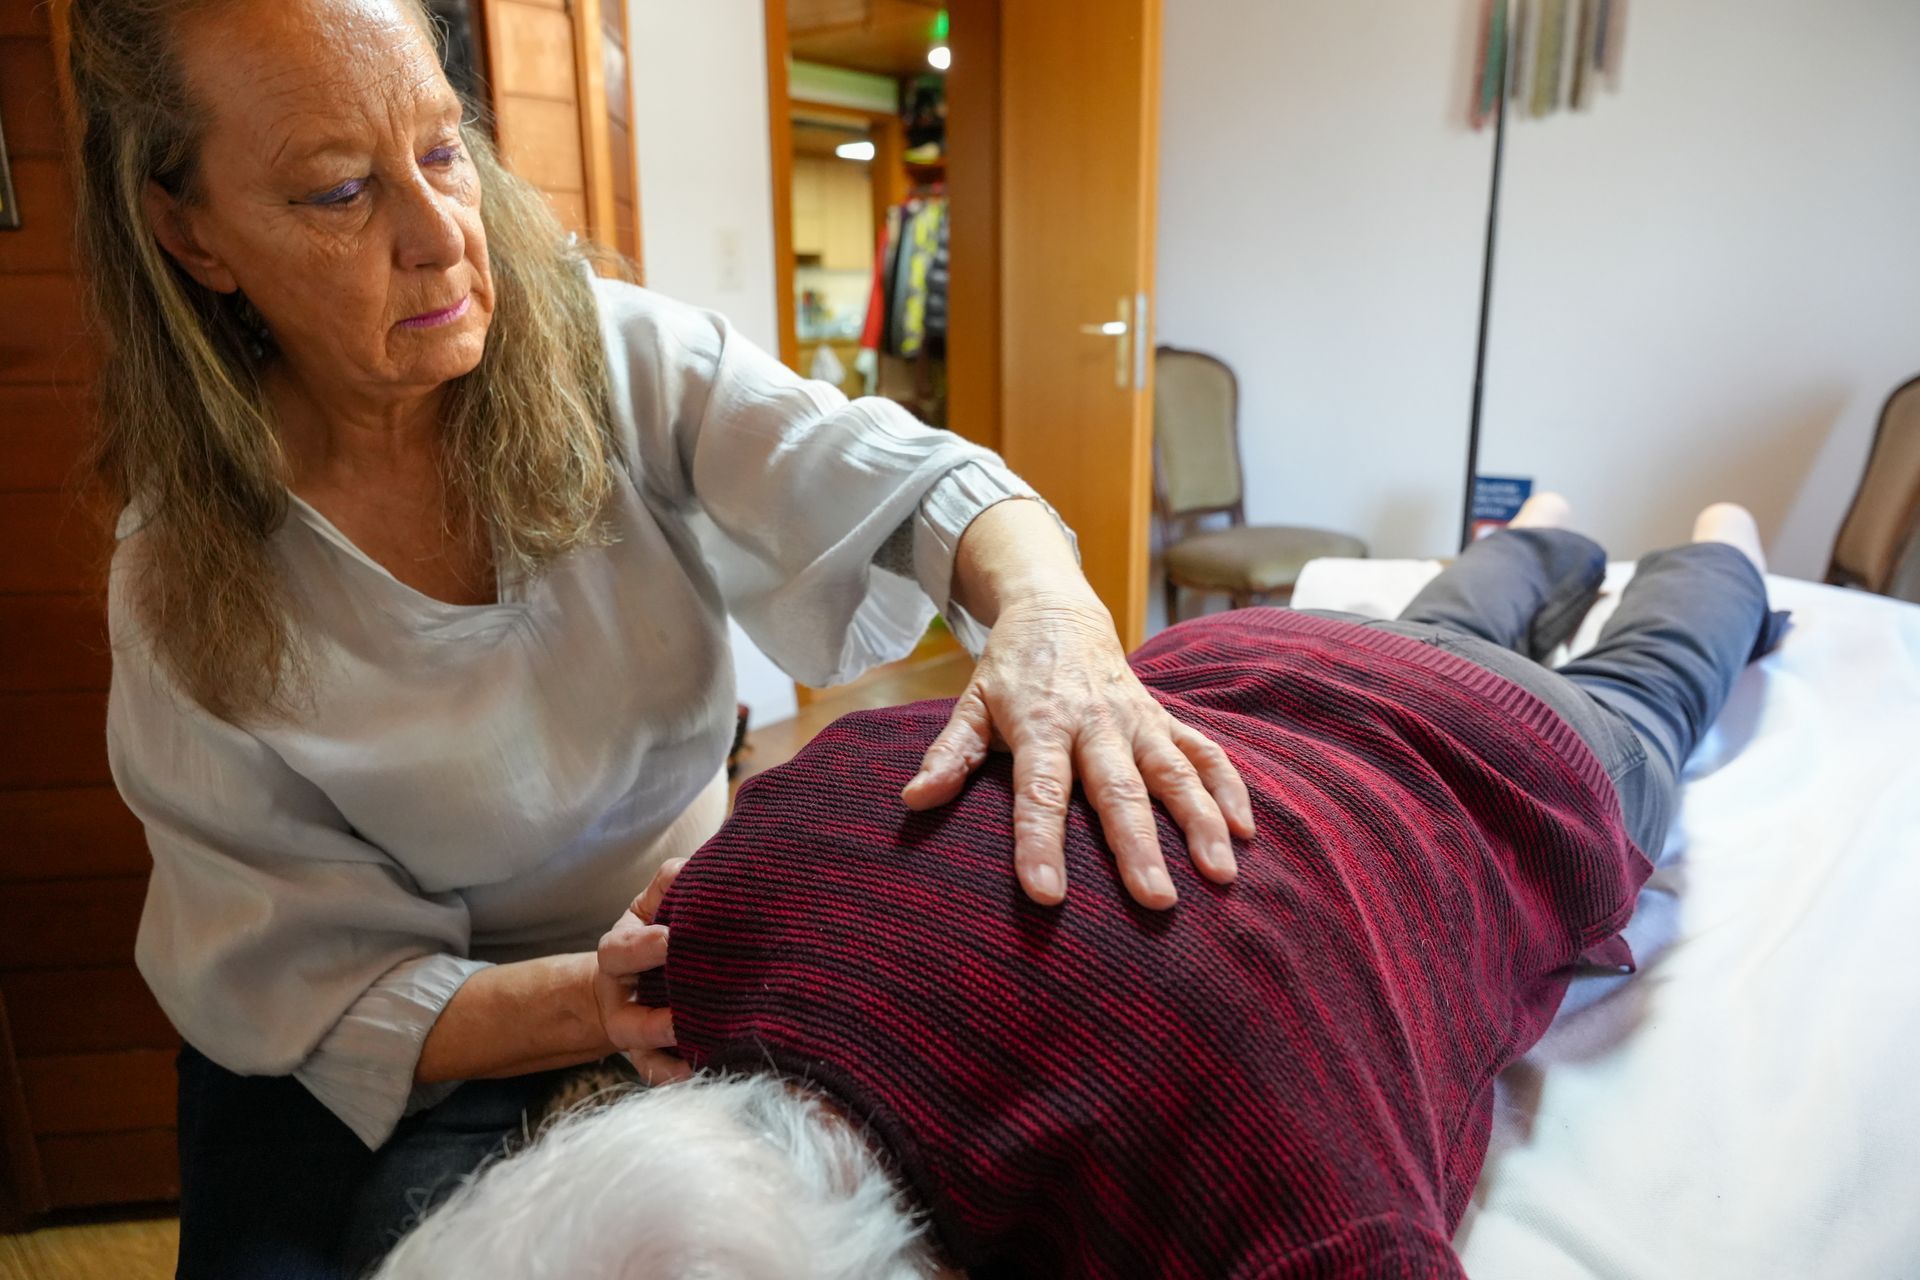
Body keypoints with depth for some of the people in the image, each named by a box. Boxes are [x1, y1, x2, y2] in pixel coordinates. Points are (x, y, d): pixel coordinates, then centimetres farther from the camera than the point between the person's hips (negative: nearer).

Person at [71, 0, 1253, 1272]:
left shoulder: (609, 351, -13)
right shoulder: (190, 592, -16)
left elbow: (897, 480, -25)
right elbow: (315, 993, -15)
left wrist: (1051, 611, -48)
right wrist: (599, 1001, -34)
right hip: (414, 1059, 0)